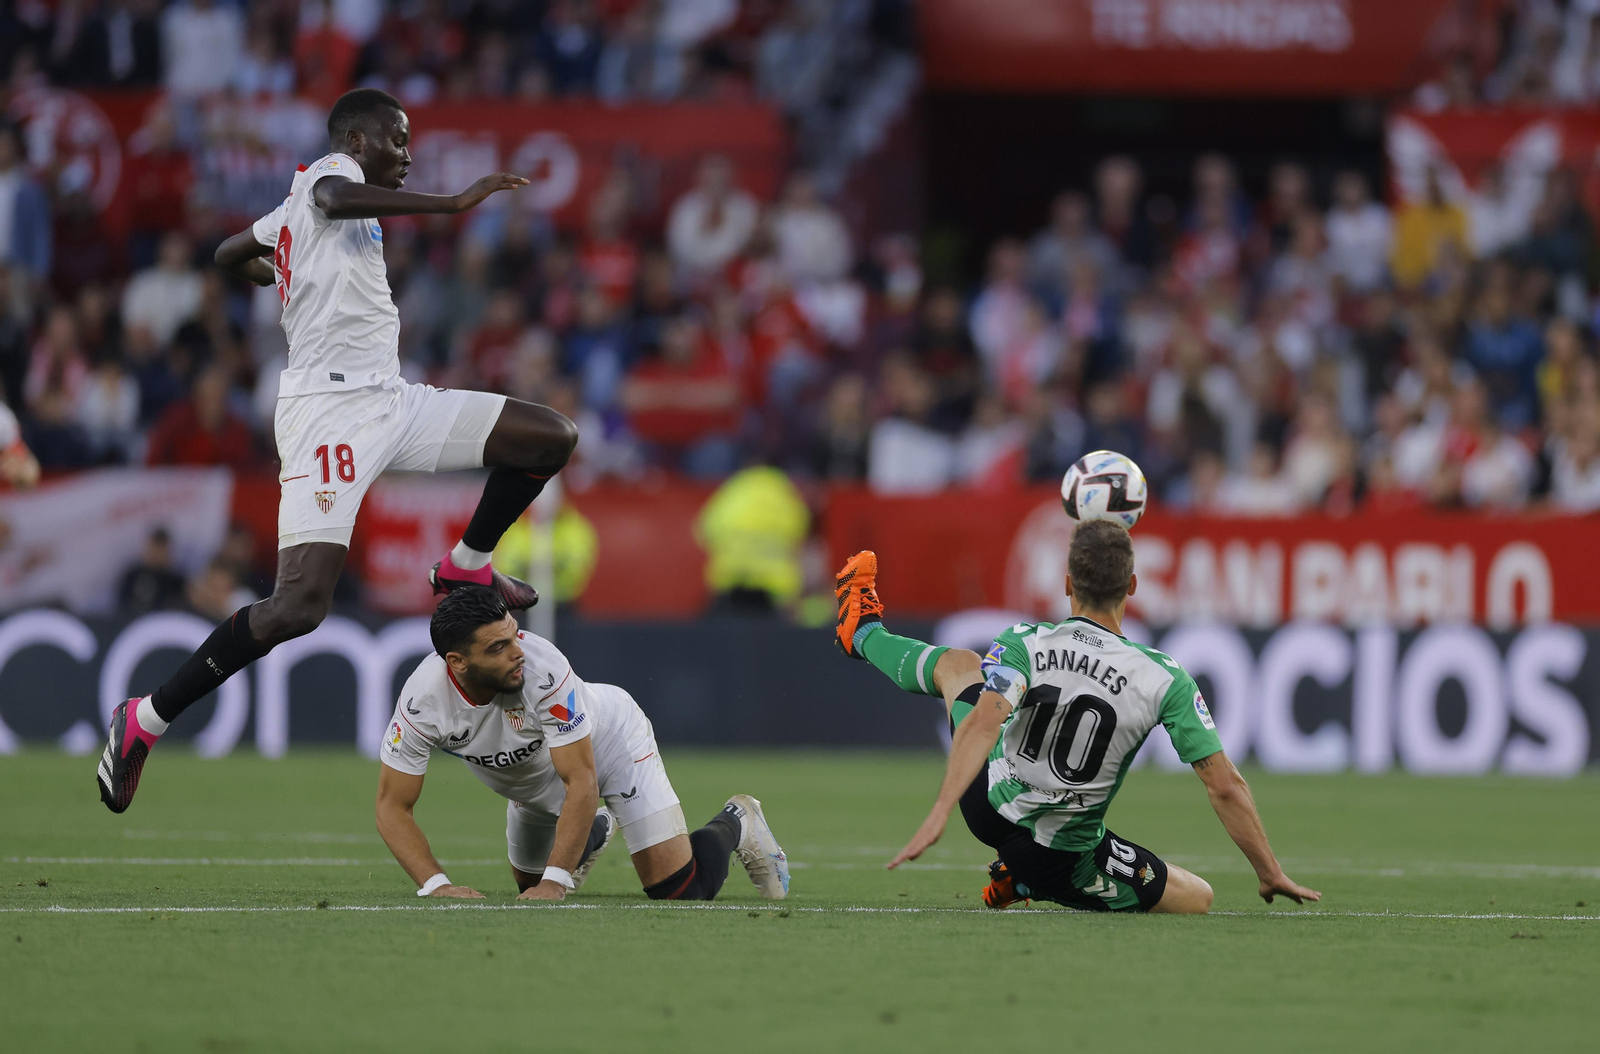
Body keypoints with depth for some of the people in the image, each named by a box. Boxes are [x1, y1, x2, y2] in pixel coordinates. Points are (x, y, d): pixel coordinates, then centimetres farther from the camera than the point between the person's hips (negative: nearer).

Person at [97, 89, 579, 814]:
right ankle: (145, 721, -10)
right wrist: (451, 204, -30)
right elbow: (336, 199, -29)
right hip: (330, 408, -10)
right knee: (300, 606, -20)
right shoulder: (331, 172, -2)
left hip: (390, 402, 10)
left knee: (552, 436, 4)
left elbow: (229, 255, 41)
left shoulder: (291, 212, 24)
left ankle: (467, 566, 23)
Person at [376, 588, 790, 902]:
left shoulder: (542, 668, -42)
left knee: (679, 890, -10)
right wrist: (435, 885, -40)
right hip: (533, 783, 4)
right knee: (532, 887, 18)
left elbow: (581, 783, -39)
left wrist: (554, 882, -44)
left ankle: (735, 825, 22)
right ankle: (595, 831, 46)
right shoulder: (423, 700, -33)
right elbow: (393, 806, -26)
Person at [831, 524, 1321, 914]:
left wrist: (939, 812, -40)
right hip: (1064, 857, -3)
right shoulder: (1164, 678, -17)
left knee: (958, 664, 26)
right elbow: (1226, 786, -15)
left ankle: (864, 633, 57)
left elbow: (983, 723, -34)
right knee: (1198, 899, 16)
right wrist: (1271, 873, -4)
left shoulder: (1024, 644, -17)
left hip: (988, 804, 3)